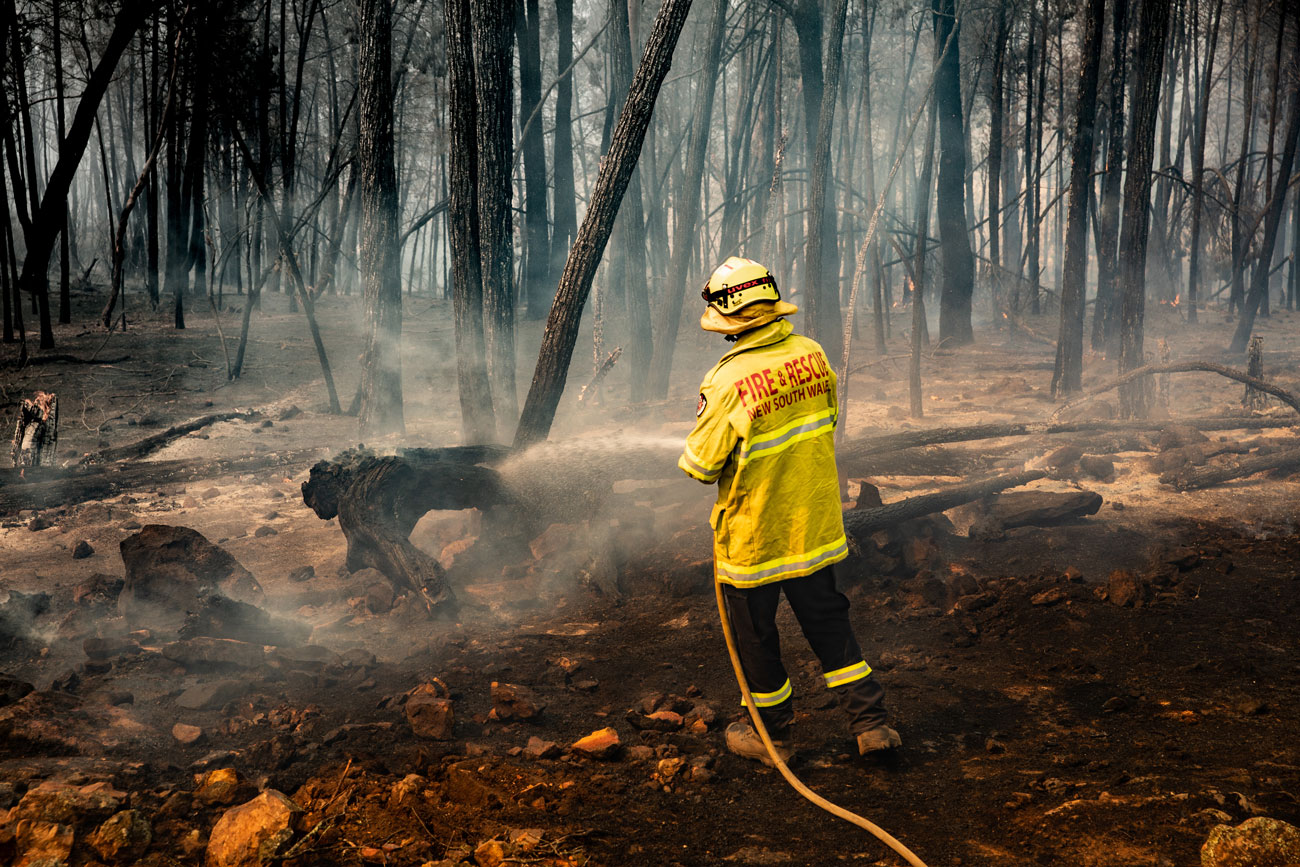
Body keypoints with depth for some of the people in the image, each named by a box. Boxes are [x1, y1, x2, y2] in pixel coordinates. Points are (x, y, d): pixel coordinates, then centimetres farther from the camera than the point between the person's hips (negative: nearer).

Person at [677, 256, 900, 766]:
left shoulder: (730, 380, -23)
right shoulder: (812, 354, -4)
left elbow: (699, 464, -16)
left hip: (752, 533, -5)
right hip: (815, 524, 6)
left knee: (756, 635, 12)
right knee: (827, 620, 18)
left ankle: (773, 735, 27)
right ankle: (870, 721, 20)